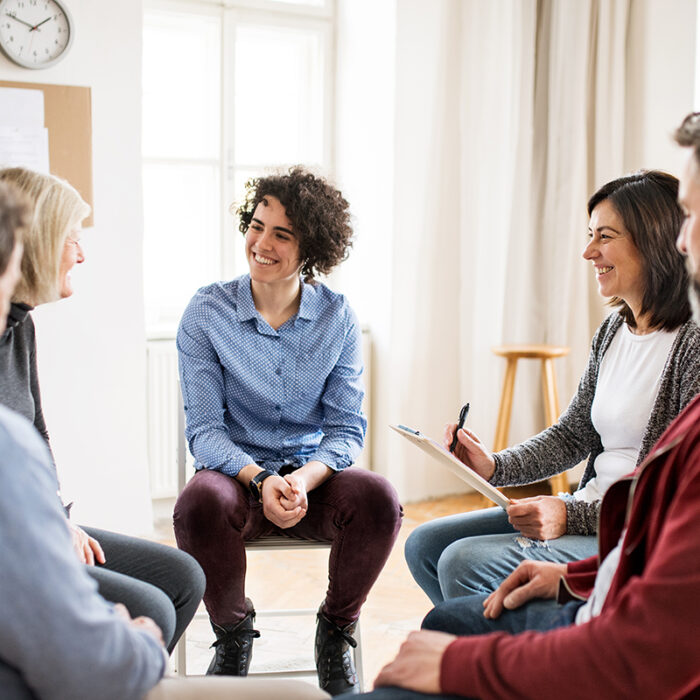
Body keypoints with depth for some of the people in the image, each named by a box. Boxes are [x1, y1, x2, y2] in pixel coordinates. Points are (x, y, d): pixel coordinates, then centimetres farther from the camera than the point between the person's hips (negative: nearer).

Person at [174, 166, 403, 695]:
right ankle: (233, 631, -3)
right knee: (200, 504, -35)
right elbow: (204, 428, -7)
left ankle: (336, 632, -1)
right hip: (238, 472, -1)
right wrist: (261, 480, -25)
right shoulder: (207, 313, -4)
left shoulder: (337, 318, -1)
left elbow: (347, 428, -2)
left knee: (379, 498, -30)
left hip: (314, 475, 1)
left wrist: (305, 478, -23)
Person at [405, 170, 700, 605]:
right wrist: (494, 466, 0)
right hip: (587, 511, 9)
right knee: (425, 546, 5)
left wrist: (572, 516, -23)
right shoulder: (614, 330, 10)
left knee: (464, 565, -21)